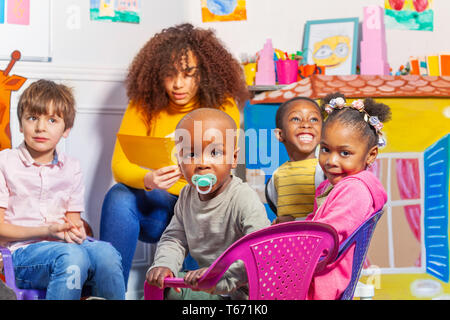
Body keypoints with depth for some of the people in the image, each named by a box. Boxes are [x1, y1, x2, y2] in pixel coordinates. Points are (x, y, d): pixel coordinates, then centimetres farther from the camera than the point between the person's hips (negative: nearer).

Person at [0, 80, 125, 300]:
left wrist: (76, 232, -10)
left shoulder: (70, 168, 15)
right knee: (72, 256, -36)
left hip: (63, 244, 4)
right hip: (22, 250, -4)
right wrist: (47, 230, -14)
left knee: (105, 252, -29)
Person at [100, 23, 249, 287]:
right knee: (119, 196, -29)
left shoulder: (222, 105, -3)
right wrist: (148, 180, -33)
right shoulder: (143, 105, -1)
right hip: (155, 207, 1)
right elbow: (120, 166, -10)